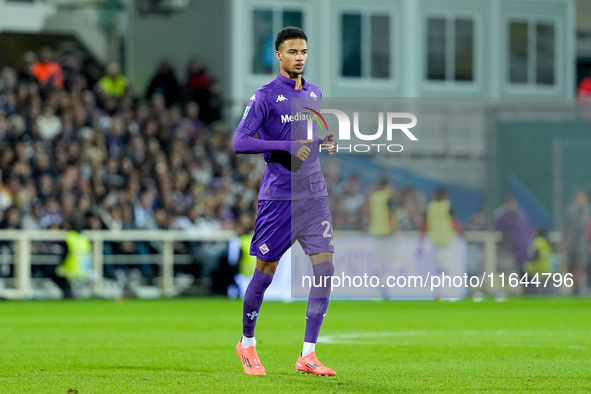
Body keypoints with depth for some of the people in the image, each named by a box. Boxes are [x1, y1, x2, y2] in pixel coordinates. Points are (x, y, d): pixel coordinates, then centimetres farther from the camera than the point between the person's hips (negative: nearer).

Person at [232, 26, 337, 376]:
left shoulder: (315, 94, 14)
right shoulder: (265, 96, -6)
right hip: (279, 195, -5)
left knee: (325, 267, -6)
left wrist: (327, 144, 6)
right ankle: (247, 343, 23)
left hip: (314, 193, 5)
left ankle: (308, 354, -3)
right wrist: (286, 146, -21)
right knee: (266, 271, 2)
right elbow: (239, 142, -14)